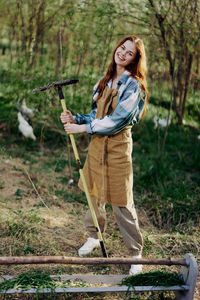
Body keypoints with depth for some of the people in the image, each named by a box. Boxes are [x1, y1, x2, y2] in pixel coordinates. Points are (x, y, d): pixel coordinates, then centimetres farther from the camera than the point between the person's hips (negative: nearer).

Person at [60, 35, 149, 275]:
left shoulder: (133, 85, -11)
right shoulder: (104, 82, 12)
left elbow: (116, 121, -19)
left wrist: (81, 128, -17)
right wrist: (75, 118, -3)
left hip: (118, 146, -7)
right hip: (96, 143, 7)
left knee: (121, 203, -2)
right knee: (94, 194, 17)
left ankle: (135, 253, 12)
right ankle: (94, 237, 37)